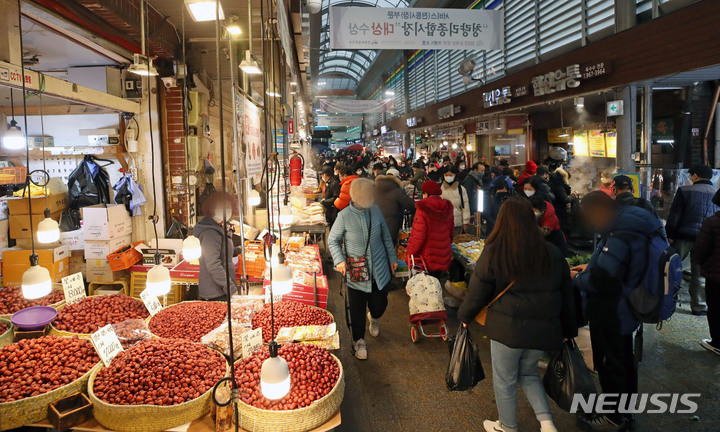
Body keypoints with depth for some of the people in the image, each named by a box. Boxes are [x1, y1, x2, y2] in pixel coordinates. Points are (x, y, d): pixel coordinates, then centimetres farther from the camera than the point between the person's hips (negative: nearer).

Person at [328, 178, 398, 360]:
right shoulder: (344, 216, -15)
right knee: (357, 309, 7)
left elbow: (386, 236, 10)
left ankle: (374, 318, 51)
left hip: (379, 269, 3)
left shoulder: (375, 211, -4)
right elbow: (333, 240, -2)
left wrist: (392, 257, 17)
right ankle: (359, 340, 32)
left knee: (380, 304, 13)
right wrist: (339, 260, -15)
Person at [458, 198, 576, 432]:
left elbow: (477, 293, -5)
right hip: (543, 330, 5)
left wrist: (465, 316, 13)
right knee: (528, 373, 27)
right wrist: (568, 331, 21)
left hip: (507, 328, -4)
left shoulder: (493, 253, -12)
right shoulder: (552, 254, 0)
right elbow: (566, 296, 9)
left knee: (505, 380, 16)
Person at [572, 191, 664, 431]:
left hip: (611, 315, -10)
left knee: (611, 365, 8)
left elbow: (600, 281, -30)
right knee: (625, 360, 23)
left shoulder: (619, 238, -29)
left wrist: (577, 278, -12)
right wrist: (590, 267, 7)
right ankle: (626, 411, 41)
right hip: (625, 310, 10)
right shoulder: (629, 225, 2)